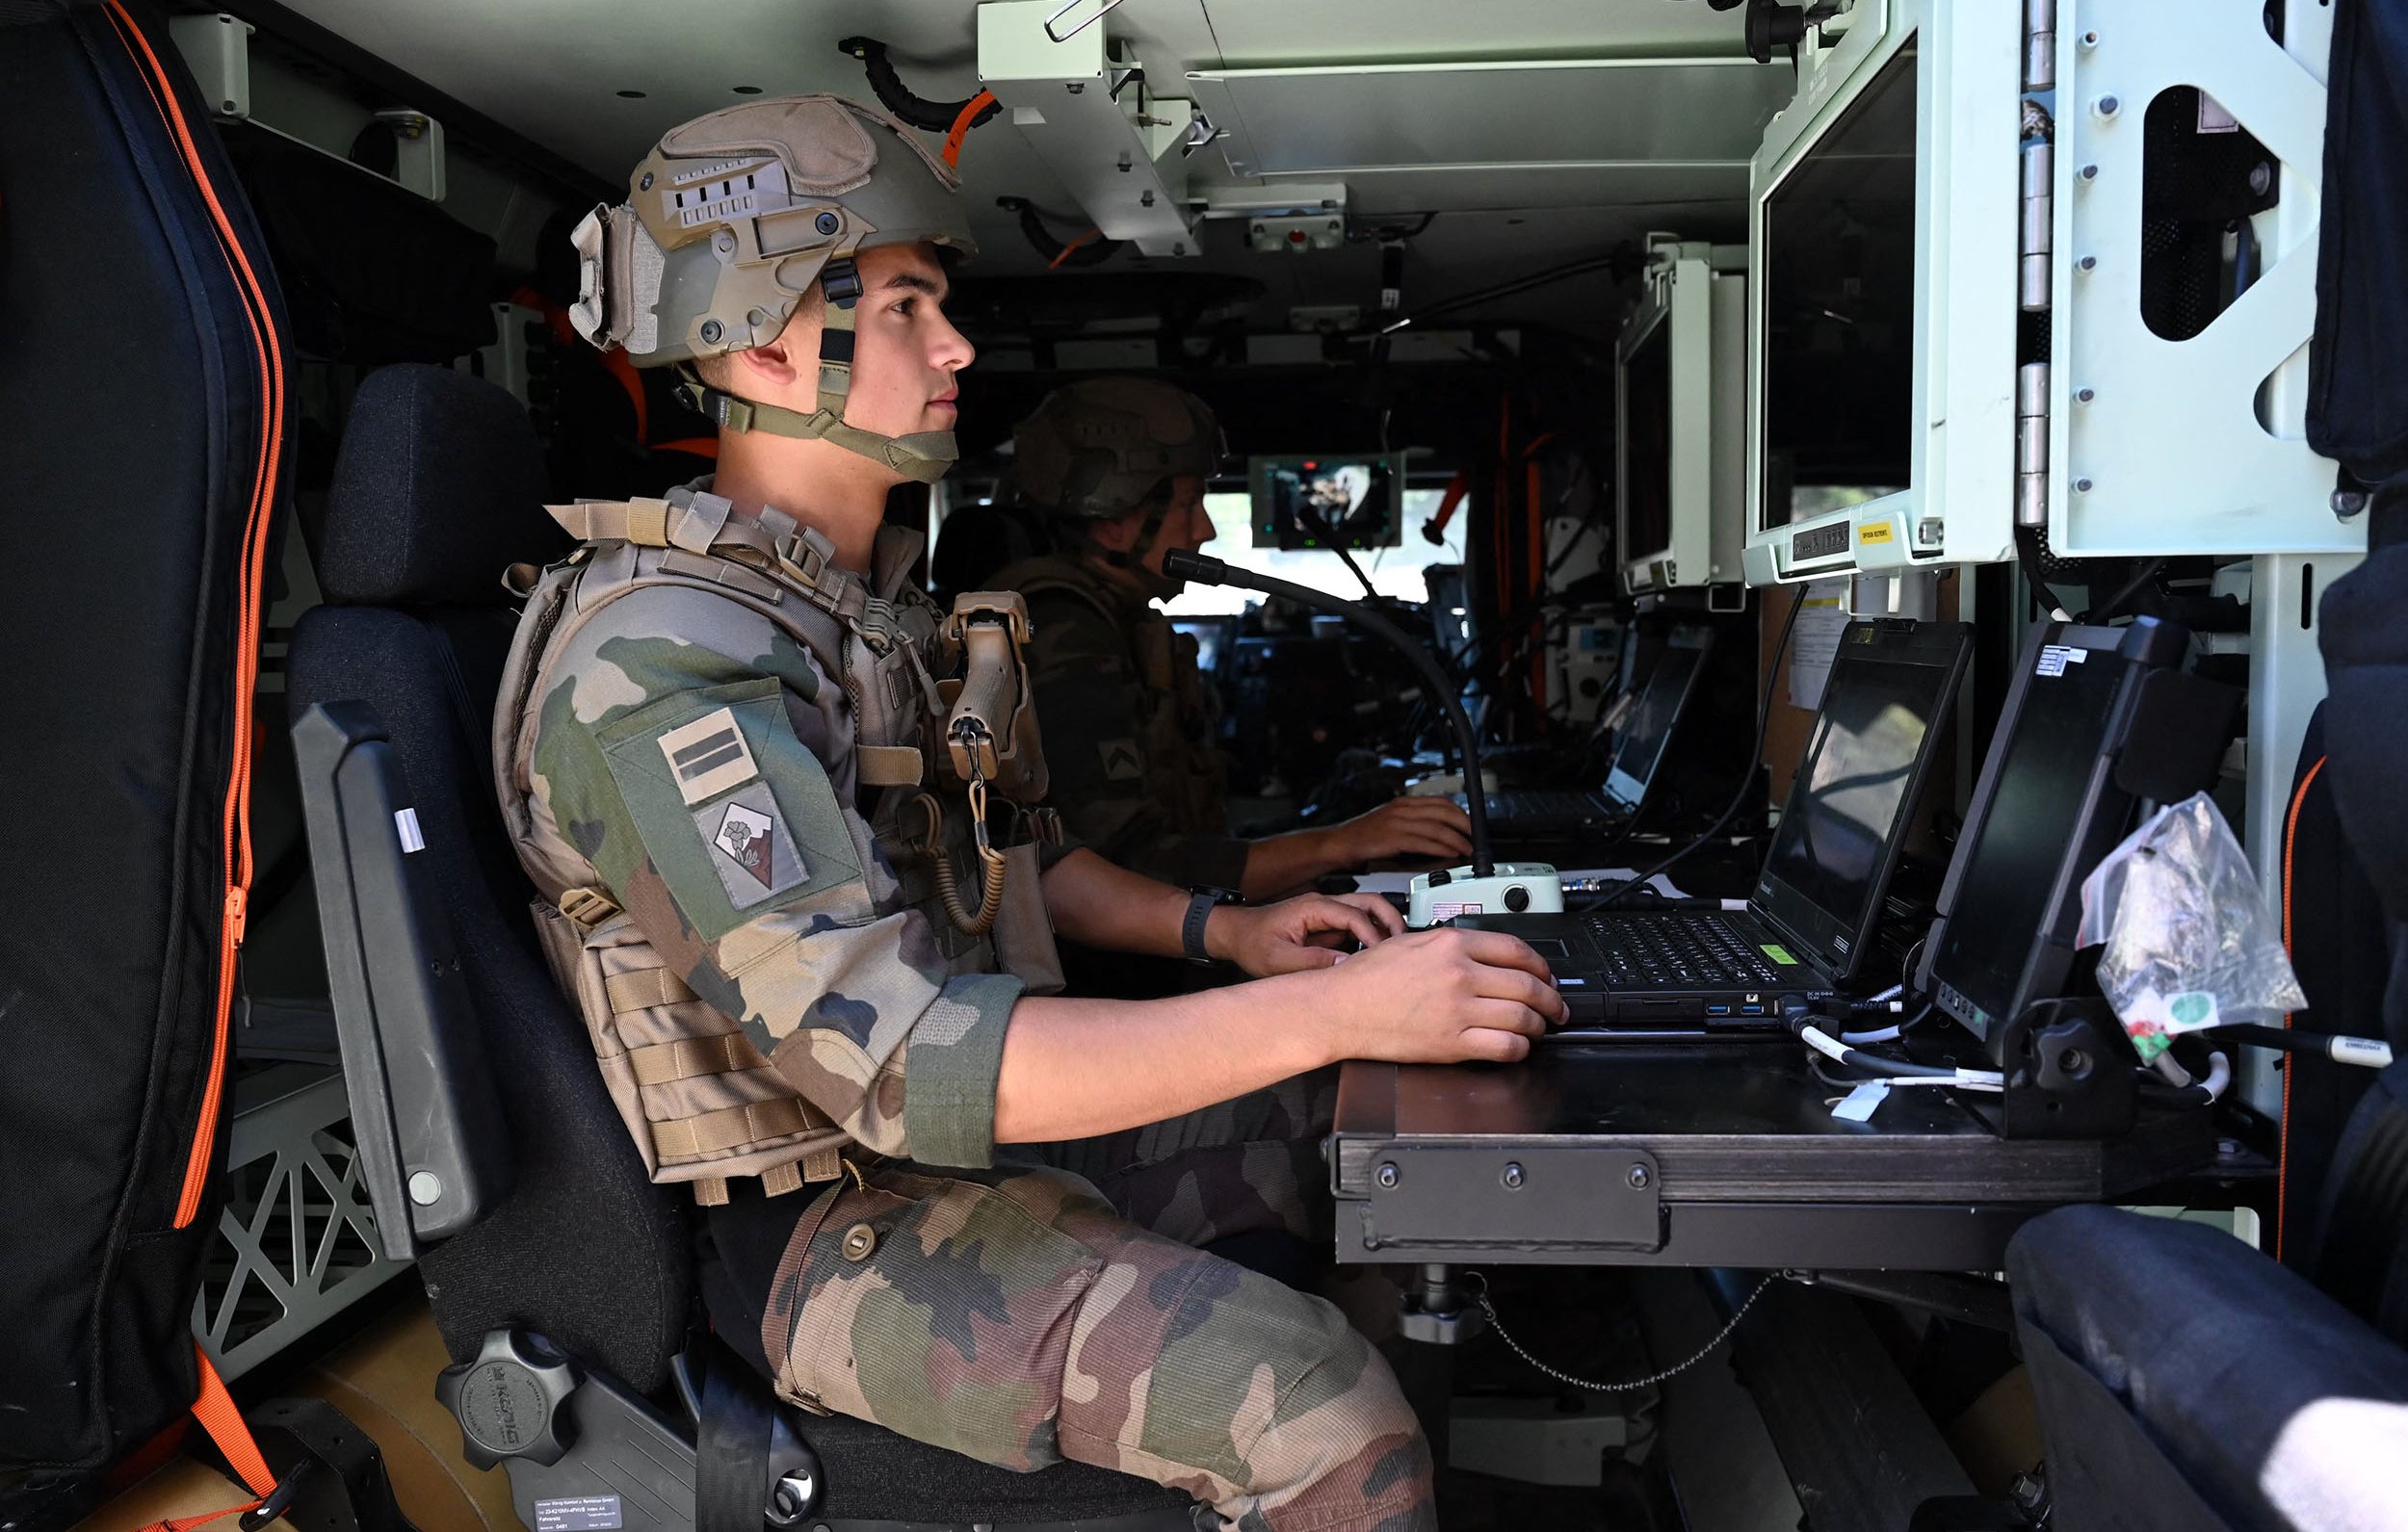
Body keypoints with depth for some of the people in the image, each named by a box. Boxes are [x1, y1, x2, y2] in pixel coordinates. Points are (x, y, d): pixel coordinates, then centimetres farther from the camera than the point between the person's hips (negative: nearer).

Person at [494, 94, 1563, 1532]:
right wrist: (1333, 1010, -34)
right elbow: (904, 1061, -33)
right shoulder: (657, 668, -24)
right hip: (827, 1223, -9)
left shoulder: (866, 594, 10)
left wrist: (1220, 929, 5)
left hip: (978, 1121, 9)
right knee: (1322, 1407, -27)